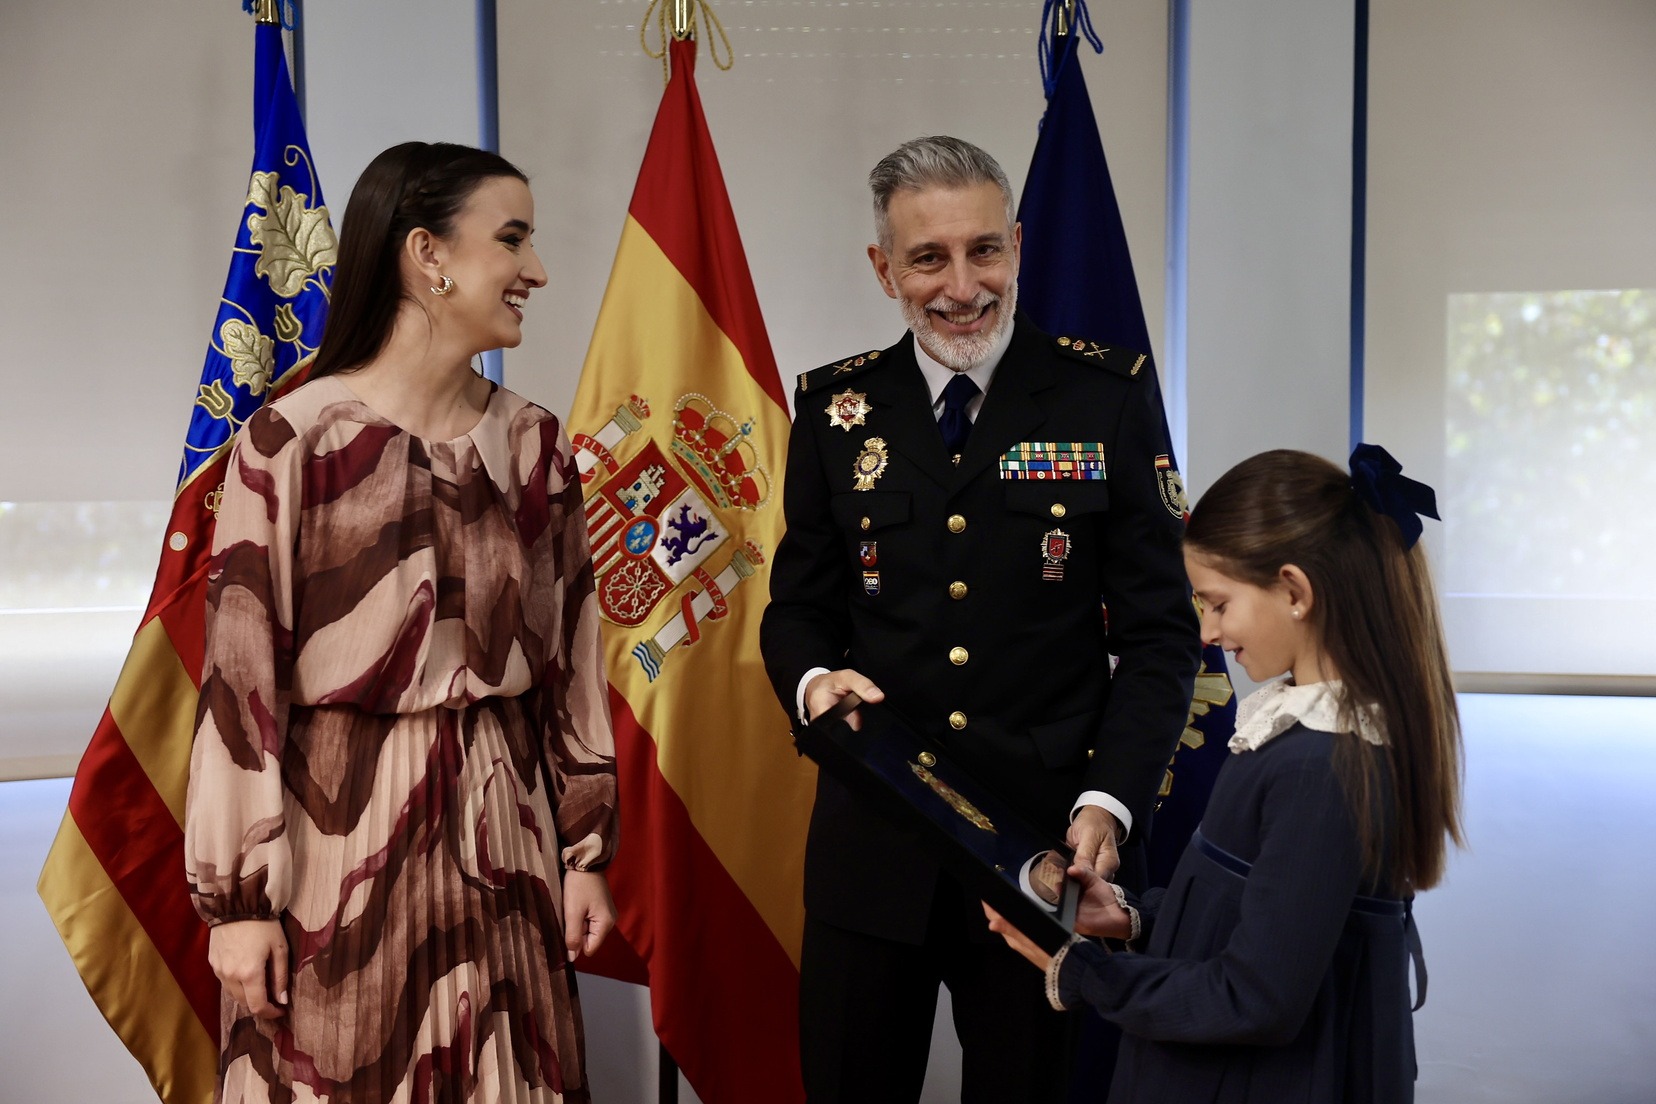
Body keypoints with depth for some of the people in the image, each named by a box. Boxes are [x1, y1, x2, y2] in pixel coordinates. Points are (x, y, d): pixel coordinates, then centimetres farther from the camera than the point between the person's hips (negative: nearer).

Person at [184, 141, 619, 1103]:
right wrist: (237, 898, -8)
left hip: (500, 832, 4)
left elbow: (573, 654, 7)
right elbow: (240, 672, -9)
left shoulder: (535, 444, 3)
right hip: (337, 826, -4)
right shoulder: (294, 440, -10)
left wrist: (587, 849, 7)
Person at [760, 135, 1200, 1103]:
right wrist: (813, 678, -13)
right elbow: (797, 604, 10)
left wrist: (1108, 803, -15)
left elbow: (1160, 630, -3)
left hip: (1054, 841, -1)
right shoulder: (836, 406, 4)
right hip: (873, 845, 2)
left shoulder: (1111, 394, -3)